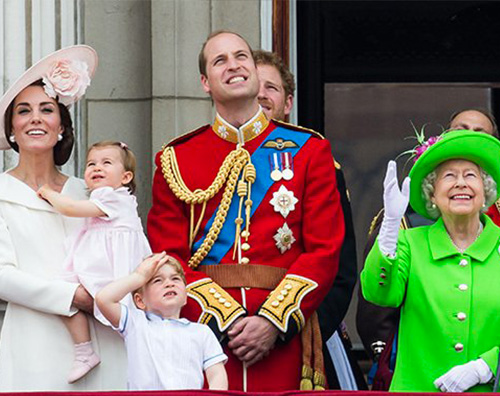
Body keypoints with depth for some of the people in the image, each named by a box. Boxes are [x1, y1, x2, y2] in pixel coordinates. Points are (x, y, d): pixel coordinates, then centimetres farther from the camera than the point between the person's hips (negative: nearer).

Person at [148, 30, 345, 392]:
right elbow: (168, 258, 2)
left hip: (282, 342, 0)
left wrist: (274, 322, -11)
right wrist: (225, 320, -12)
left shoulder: (309, 150, 8)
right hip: (202, 332, 0)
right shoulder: (175, 160, 9)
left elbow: (325, 250, 1)